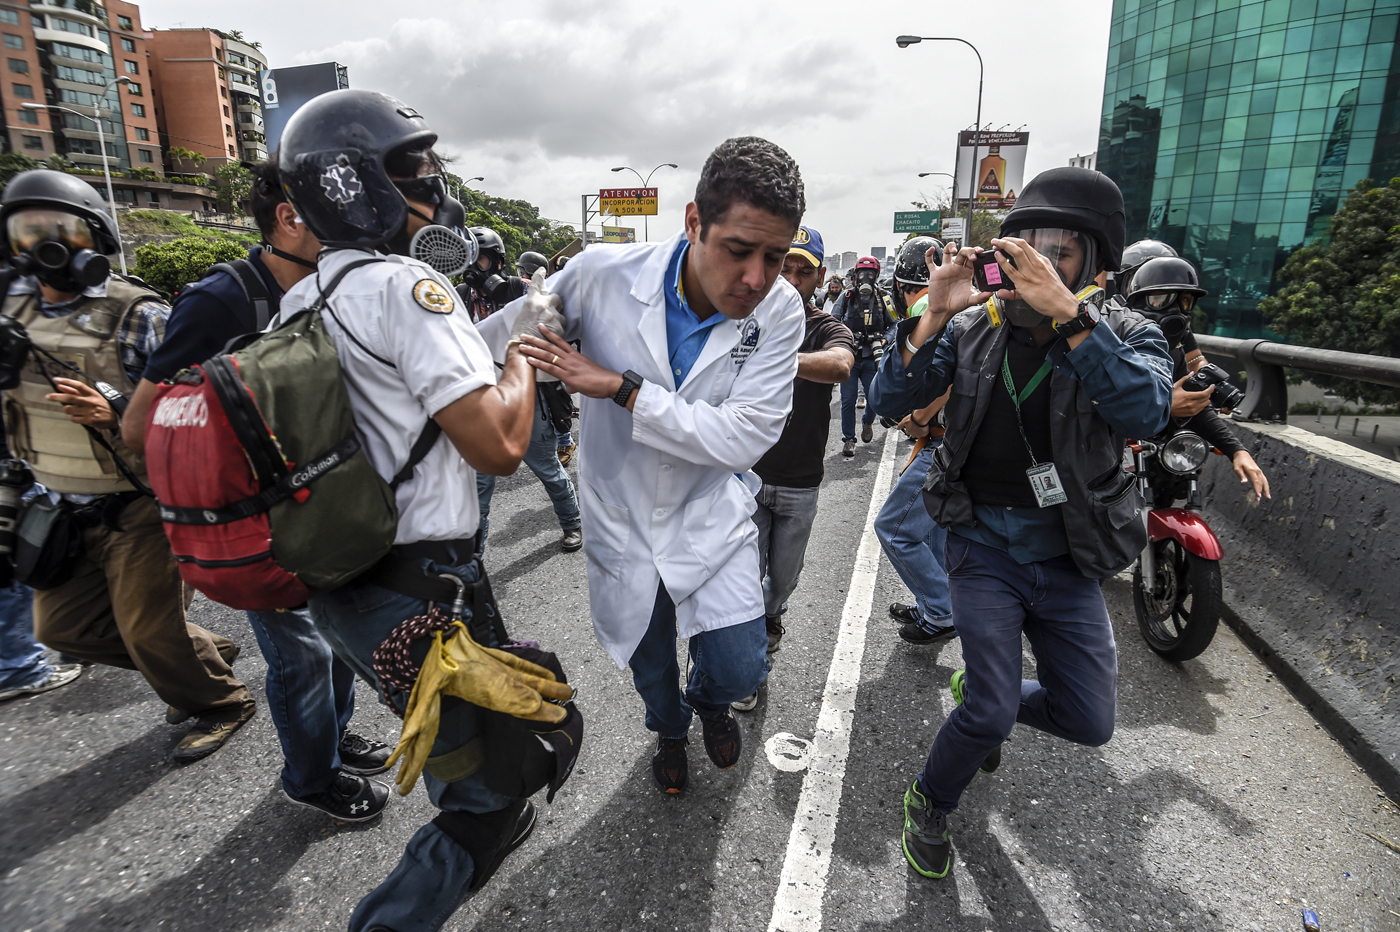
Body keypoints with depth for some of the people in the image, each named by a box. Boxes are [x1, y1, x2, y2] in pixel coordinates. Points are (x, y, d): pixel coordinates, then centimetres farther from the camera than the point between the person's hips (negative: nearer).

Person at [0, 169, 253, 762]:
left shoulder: (139, 317, -14)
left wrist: (115, 413, -33)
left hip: (137, 507, -7)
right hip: (66, 511, 7)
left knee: (147, 632, 2)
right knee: (61, 626, 16)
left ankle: (221, 703, 27)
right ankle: (204, 652, 33)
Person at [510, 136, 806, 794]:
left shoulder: (779, 310, -19)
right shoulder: (601, 275, -22)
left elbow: (743, 437, -26)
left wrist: (620, 388, -29)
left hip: (710, 515, 0)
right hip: (622, 516, 1)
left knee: (740, 671, -2)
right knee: (650, 665, 20)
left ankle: (708, 698, 40)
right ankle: (669, 728, 58)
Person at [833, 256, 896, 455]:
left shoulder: (883, 299, 6)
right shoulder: (846, 296, 5)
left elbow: (894, 325, 10)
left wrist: (883, 340, -8)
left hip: (872, 359, 1)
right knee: (848, 400, -2)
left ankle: (867, 421, 37)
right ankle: (848, 439, 11)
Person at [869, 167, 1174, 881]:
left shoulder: (1126, 334, -8)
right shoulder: (974, 329, -5)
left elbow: (1146, 412, -31)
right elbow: (889, 401, -15)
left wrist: (1065, 312, -38)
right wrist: (934, 314, -26)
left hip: (1067, 558, 2)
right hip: (984, 547, -1)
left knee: (1088, 722, 9)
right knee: (993, 714, -8)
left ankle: (977, 692, 40)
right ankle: (929, 803, 23)